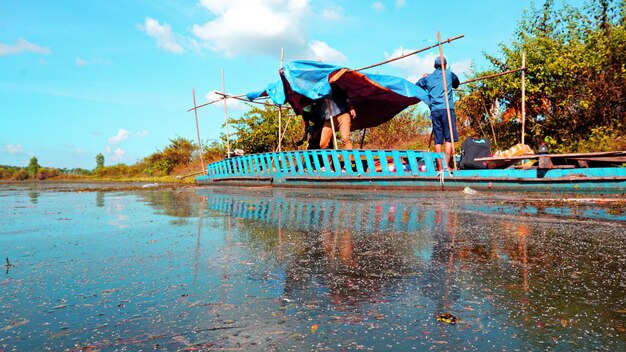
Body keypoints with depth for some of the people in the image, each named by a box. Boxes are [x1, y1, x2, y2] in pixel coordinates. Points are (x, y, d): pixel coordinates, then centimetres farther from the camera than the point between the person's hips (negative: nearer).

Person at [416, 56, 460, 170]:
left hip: (434, 111, 3)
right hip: (447, 109, -3)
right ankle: (446, 165, -14)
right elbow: (456, 84, 28)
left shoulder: (428, 78, 15)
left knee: (438, 140, 2)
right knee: (449, 138, -4)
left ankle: (440, 167, -1)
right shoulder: (449, 74, 12)